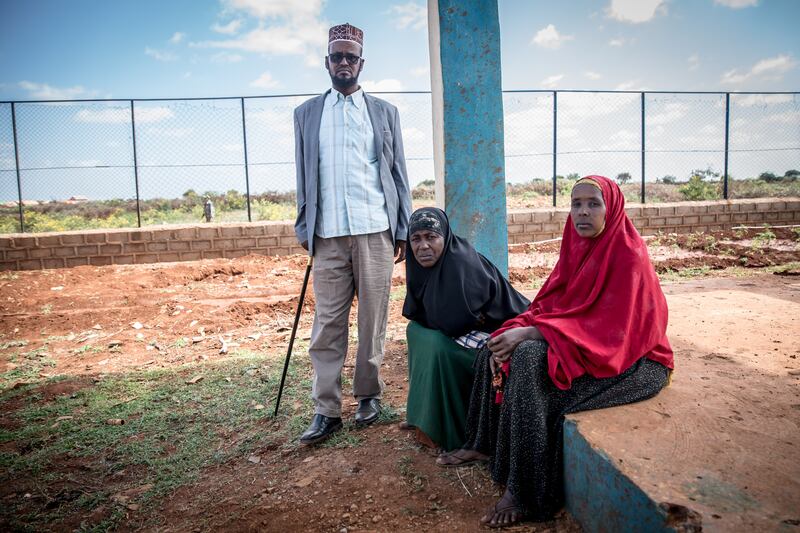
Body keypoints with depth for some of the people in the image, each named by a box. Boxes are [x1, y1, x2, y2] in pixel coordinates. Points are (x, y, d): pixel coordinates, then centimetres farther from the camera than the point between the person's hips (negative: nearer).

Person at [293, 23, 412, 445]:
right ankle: (326, 410, 6)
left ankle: (369, 394, 20)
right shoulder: (306, 113, 14)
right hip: (328, 235, 1)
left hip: (374, 231, 0)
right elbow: (303, 176, 12)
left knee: (373, 319, 5)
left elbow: (398, 172, 9)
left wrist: (403, 230, 4)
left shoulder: (384, 112, 12)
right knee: (327, 324, -1)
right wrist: (304, 228, 6)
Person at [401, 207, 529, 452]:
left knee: (437, 347, -26)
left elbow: (451, 322, -28)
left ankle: (444, 429, -8)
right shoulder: (422, 266, -1)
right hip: (464, 329, 9)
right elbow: (417, 314, 8)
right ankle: (424, 414, 11)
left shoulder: (462, 264, -27)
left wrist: (424, 317, -11)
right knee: (415, 330, 4)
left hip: (495, 331, -9)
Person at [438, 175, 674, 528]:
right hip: (577, 339, 8)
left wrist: (531, 333, -28)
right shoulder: (579, 247, 5)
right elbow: (550, 302, 5)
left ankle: (525, 494, -20)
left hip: (628, 357, -8)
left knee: (530, 361, -30)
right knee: (496, 347, -5)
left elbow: (608, 330, -25)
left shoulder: (628, 257, -19)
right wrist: (521, 327, -16)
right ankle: (483, 444, 7)